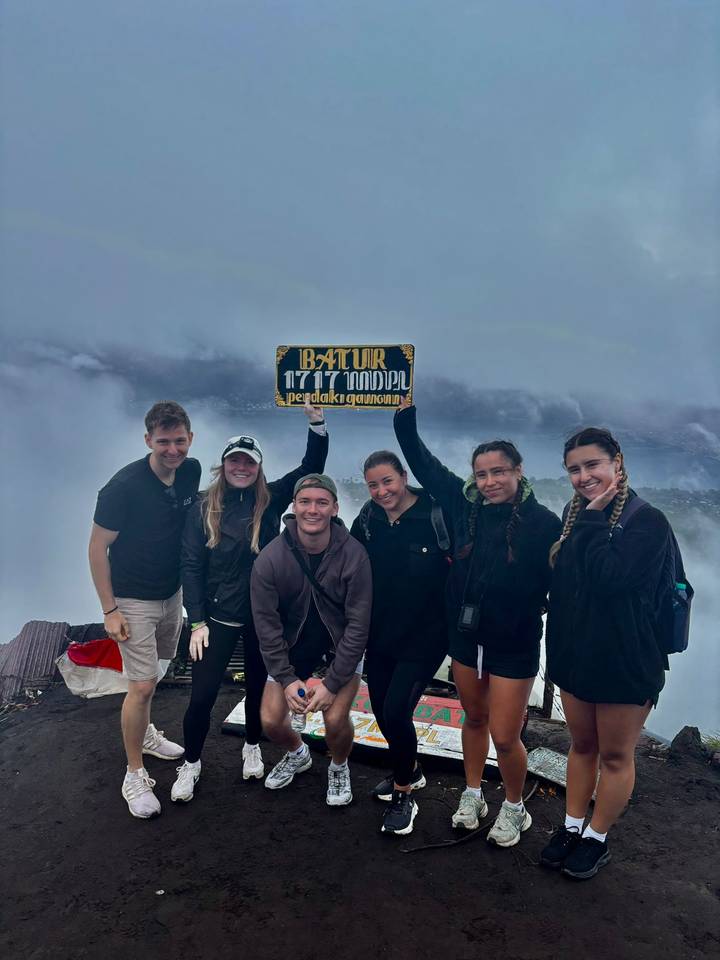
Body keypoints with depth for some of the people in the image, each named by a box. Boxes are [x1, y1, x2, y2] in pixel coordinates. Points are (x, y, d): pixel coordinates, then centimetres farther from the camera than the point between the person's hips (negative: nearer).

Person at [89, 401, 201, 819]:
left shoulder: (192, 471, -7)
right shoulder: (124, 486, -24)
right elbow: (98, 547, -16)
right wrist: (110, 610, -15)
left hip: (173, 592, 6)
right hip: (134, 600, -6)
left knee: (151, 673, 22)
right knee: (143, 685, -5)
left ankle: (145, 733, 45)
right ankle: (135, 776, 13)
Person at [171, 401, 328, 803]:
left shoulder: (270, 501, -5)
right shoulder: (204, 509, -7)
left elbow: (311, 468, -11)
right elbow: (191, 567, -7)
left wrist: (317, 424, -25)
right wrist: (197, 622, -11)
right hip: (218, 616, -1)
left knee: (259, 684, 17)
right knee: (202, 695, 4)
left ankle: (252, 748, 42)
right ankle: (191, 764, 28)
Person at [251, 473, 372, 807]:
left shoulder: (354, 555, -24)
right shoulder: (270, 559, -20)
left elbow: (358, 625, -19)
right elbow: (267, 624, -12)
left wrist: (332, 683, -21)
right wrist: (287, 678, -15)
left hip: (341, 645, -2)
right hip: (293, 645, 2)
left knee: (335, 718, -17)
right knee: (271, 721, -4)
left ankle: (339, 768, 19)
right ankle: (298, 754, 33)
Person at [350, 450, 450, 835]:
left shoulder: (436, 515, -16)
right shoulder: (367, 519, -1)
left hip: (424, 635, -5)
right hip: (380, 634, 6)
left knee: (396, 711, -11)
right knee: (380, 709, 15)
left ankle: (404, 794, 15)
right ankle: (409, 771, 43)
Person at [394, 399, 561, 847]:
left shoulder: (543, 522, -15)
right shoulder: (465, 505, -4)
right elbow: (421, 461, 3)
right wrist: (405, 408, 0)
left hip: (514, 645, -4)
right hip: (466, 636, 4)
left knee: (504, 737, 5)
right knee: (474, 719, 21)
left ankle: (514, 808, 34)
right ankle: (473, 796, 44)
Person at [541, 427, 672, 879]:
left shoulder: (647, 520, -17)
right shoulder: (575, 516, 3)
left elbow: (608, 576, -30)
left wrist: (592, 520, -23)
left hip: (626, 660, -6)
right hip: (575, 653, 6)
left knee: (615, 754, 13)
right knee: (582, 745, 20)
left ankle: (597, 840, 30)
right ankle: (572, 828, 35)